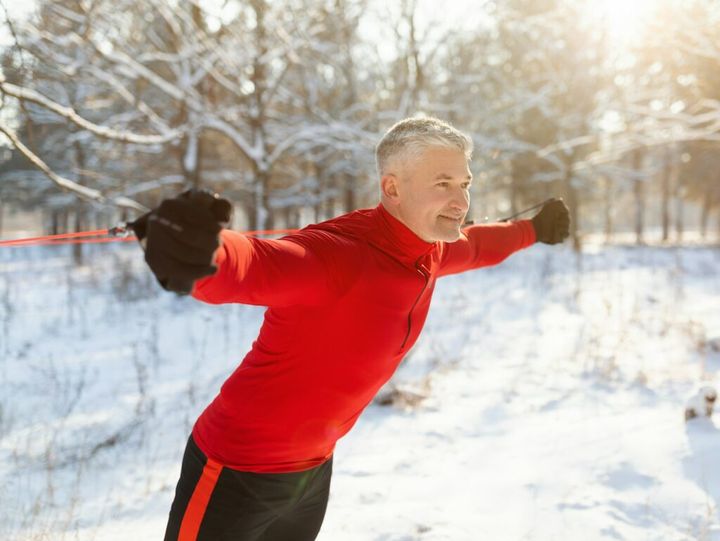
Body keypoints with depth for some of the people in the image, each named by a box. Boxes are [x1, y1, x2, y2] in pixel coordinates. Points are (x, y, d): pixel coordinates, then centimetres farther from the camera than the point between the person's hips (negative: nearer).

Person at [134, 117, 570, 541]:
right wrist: (198, 257, -73)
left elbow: (475, 245, 21)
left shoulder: (431, 251, -3)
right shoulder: (339, 253, -31)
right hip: (237, 473, -8)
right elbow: (250, 265, -51)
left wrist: (534, 230, 37)